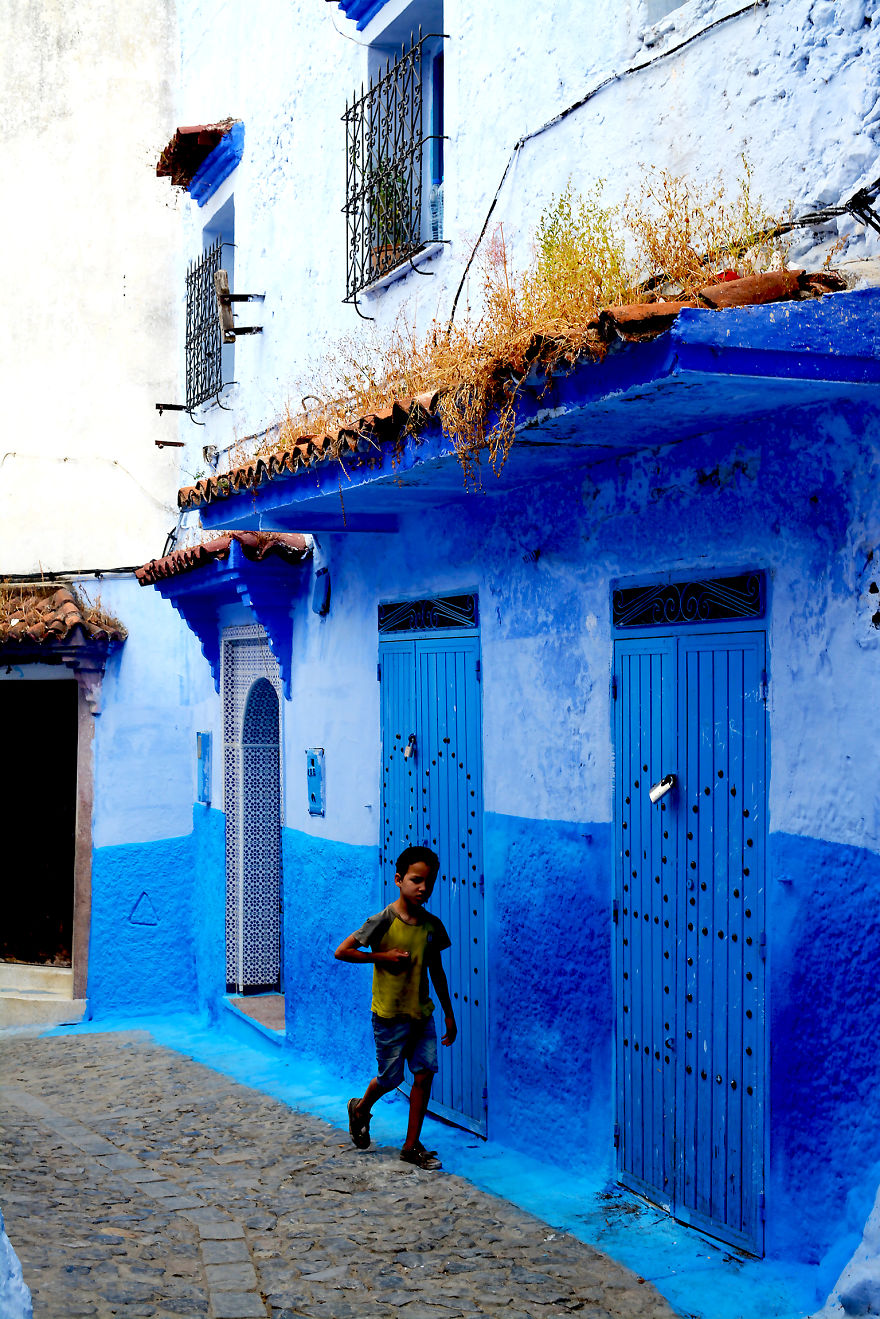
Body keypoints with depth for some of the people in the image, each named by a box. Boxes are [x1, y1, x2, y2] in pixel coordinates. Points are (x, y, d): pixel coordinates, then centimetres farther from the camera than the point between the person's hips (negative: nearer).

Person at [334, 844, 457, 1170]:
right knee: (390, 1078, 6)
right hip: (389, 1014, -5)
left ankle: (412, 1146, 9)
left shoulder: (432, 925, 1)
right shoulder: (384, 921, -14)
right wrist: (383, 956, -18)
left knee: (425, 1073, -1)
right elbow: (342, 951, -13)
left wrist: (449, 1015, 13)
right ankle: (361, 1108, 38)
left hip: (422, 1013, 5)